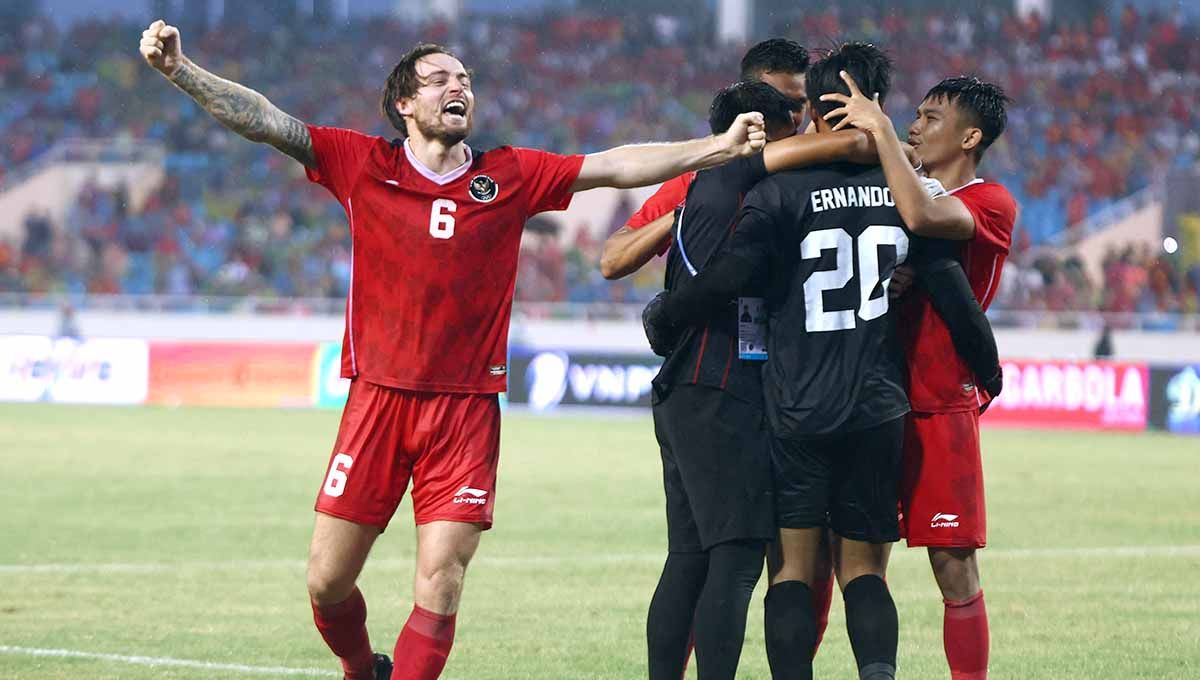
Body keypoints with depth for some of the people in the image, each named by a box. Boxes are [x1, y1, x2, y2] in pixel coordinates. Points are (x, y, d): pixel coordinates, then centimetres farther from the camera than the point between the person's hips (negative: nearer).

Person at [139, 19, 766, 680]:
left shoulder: (510, 176, 6)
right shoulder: (364, 164, 3)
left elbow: (616, 166, 4)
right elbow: (263, 121, -2)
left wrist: (719, 148, -4)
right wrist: (179, 70, -12)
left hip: (466, 408, 0)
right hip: (378, 397, 0)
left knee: (439, 588, -8)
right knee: (327, 581, 3)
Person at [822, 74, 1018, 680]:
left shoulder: (991, 203, -6)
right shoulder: (909, 192, 18)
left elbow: (922, 217, -26)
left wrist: (879, 130, -20)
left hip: (941, 409, -6)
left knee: (955, 571, -5)